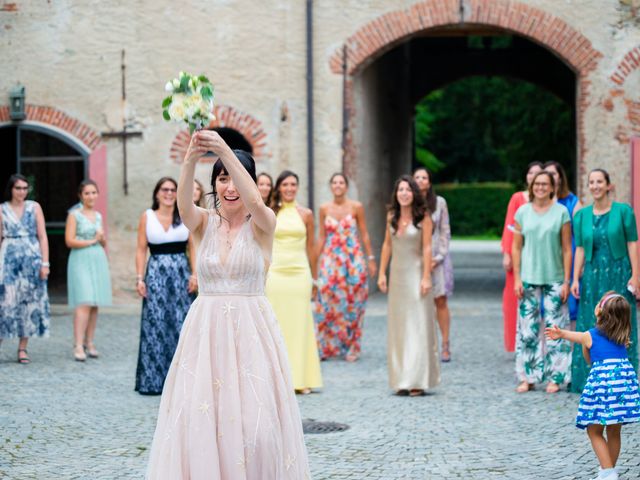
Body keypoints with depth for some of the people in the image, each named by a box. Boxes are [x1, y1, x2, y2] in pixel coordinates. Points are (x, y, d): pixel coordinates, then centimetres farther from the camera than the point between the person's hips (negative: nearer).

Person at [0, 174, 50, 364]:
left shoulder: (34, 207, 7)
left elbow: (42, 236, 4)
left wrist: (45, 263, -3)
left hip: (32, 260, 1)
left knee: (30, 303, 1)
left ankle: (23, 348, 7)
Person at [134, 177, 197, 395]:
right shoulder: (147, 217, 5)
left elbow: (192, 247, 7)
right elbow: (141, 250, 3)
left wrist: (194, 274, -2)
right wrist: (139, 278, -5)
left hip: (181, 273, 1)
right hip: (156, 273, -1)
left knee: (181, 324, 1)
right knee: (155, 324, -3)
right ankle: (153, 380, 3)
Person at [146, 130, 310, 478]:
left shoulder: (262, 224, -1)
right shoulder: (204, 223, 4)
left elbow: (254, 202, -25)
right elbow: (184, 204, -19)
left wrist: (226, 151, -38)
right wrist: (190, 159, -38)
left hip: (250, 332, -2)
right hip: (204, 332, 2)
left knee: (255, 424, -5)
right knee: (201, 425, 0)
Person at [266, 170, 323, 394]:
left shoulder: (305, 214, 7)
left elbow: (310, 247, 12)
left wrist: (314, 277, 13)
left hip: (300, 273, 0)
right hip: (275, 272, 0)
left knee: (299, 323, 1)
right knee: (276, 323, 0)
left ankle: (301, 378, 6)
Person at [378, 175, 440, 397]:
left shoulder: (423, 217, -7)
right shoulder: (392, 216, 6)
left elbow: (427, 248, -10)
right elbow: (387, 245, 11)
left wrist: (426, 277, -14)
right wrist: (382, 273, 7)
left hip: (416, 274, -5)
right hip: (397, 274, 5)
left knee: (418, 326, -5)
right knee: (398, 327, 7)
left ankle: (417, 380, -3)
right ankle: (401, 380, 13)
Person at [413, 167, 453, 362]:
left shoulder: (439, 202, 3)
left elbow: (445, 231, 5)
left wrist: (439, 257, -4)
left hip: (436, 257, 0)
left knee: (440, 301, -2)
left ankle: (445, 346, 1)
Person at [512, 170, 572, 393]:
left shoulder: (561, 212, 0)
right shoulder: (522, 212, 6)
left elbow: (567, 249, 0)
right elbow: (516, 247, 8)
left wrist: (566, 281, -4)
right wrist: (517, 278, 1)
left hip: (554, 279, -1)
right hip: (529, 278, 1)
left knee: (555, 328, -1)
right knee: (527, 329, 2)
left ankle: (554, 377, 7)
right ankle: (528, 377, 10)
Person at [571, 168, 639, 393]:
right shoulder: (582, 215, 7)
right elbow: (580, 248, 8)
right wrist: (576, 278, 2)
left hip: (618, 274, -3)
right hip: (593, 276, 3)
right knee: (591, 328, 3)